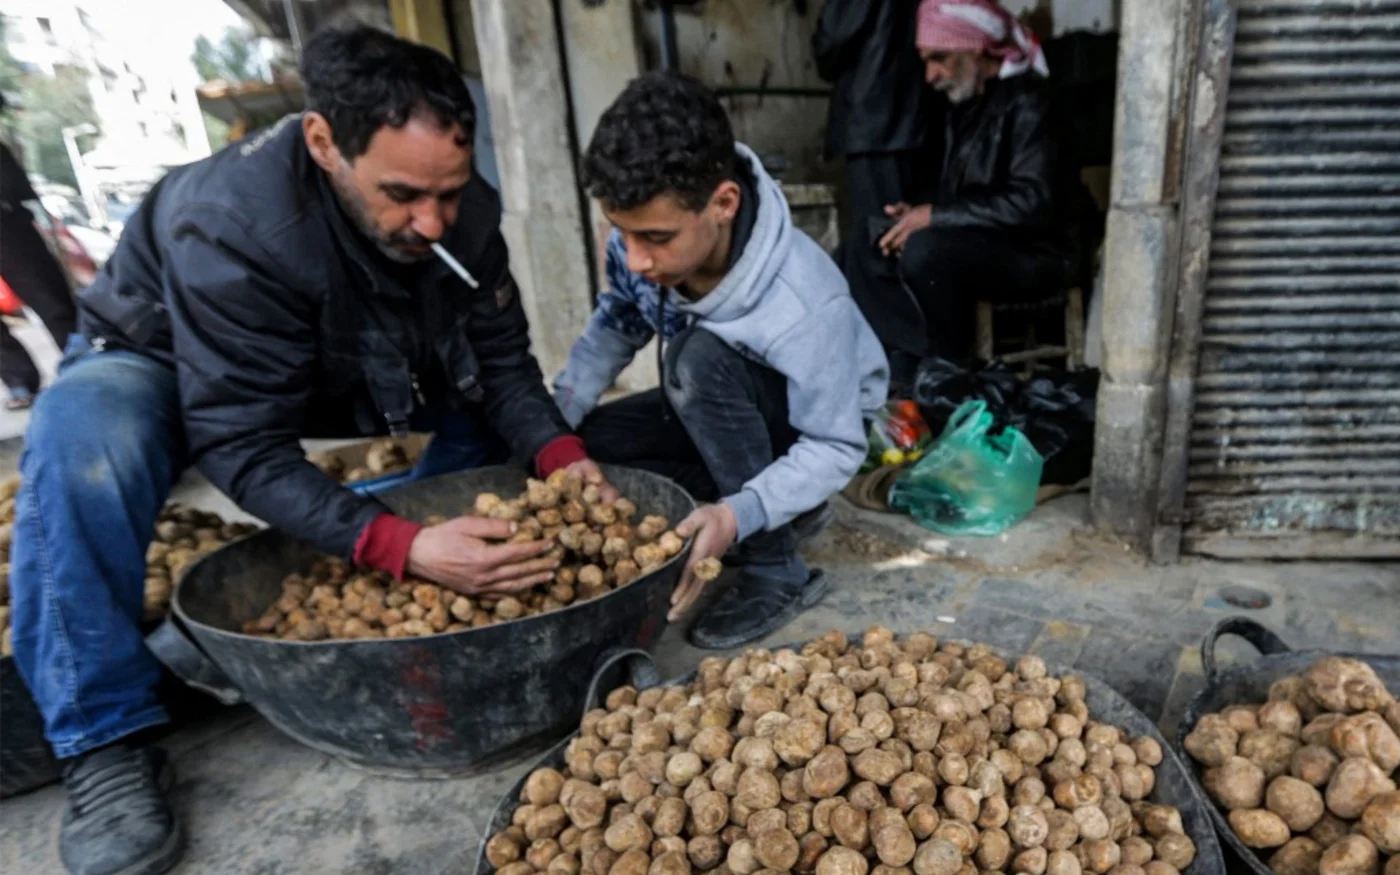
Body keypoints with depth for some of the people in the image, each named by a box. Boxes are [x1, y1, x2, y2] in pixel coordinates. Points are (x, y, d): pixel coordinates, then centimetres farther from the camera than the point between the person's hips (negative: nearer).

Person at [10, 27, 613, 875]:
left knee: (508, 398, -9)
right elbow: (245, 448, -37)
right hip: (167, 368, -4)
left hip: (339, 370, 5)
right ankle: (108, 742, -20)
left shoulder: (460, 210, -22)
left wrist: (561, 456, -32)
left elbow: (501, 361, -15)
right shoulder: (229, 226, -37)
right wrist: (403, 548, -49)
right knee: (83, 433, -37)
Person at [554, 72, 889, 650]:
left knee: (701, 359, -35)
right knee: (587, 444, -10)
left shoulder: (805, 306, -38)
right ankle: (783, 504, 3)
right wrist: (552, 422, -16)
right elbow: (615, 325, -5)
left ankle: (777, 572, -19)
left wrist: (736, 516, -44)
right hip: (720, 410, 6)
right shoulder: (642, 241, -24)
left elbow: (836, 448, -29)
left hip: (818, 422, -6)